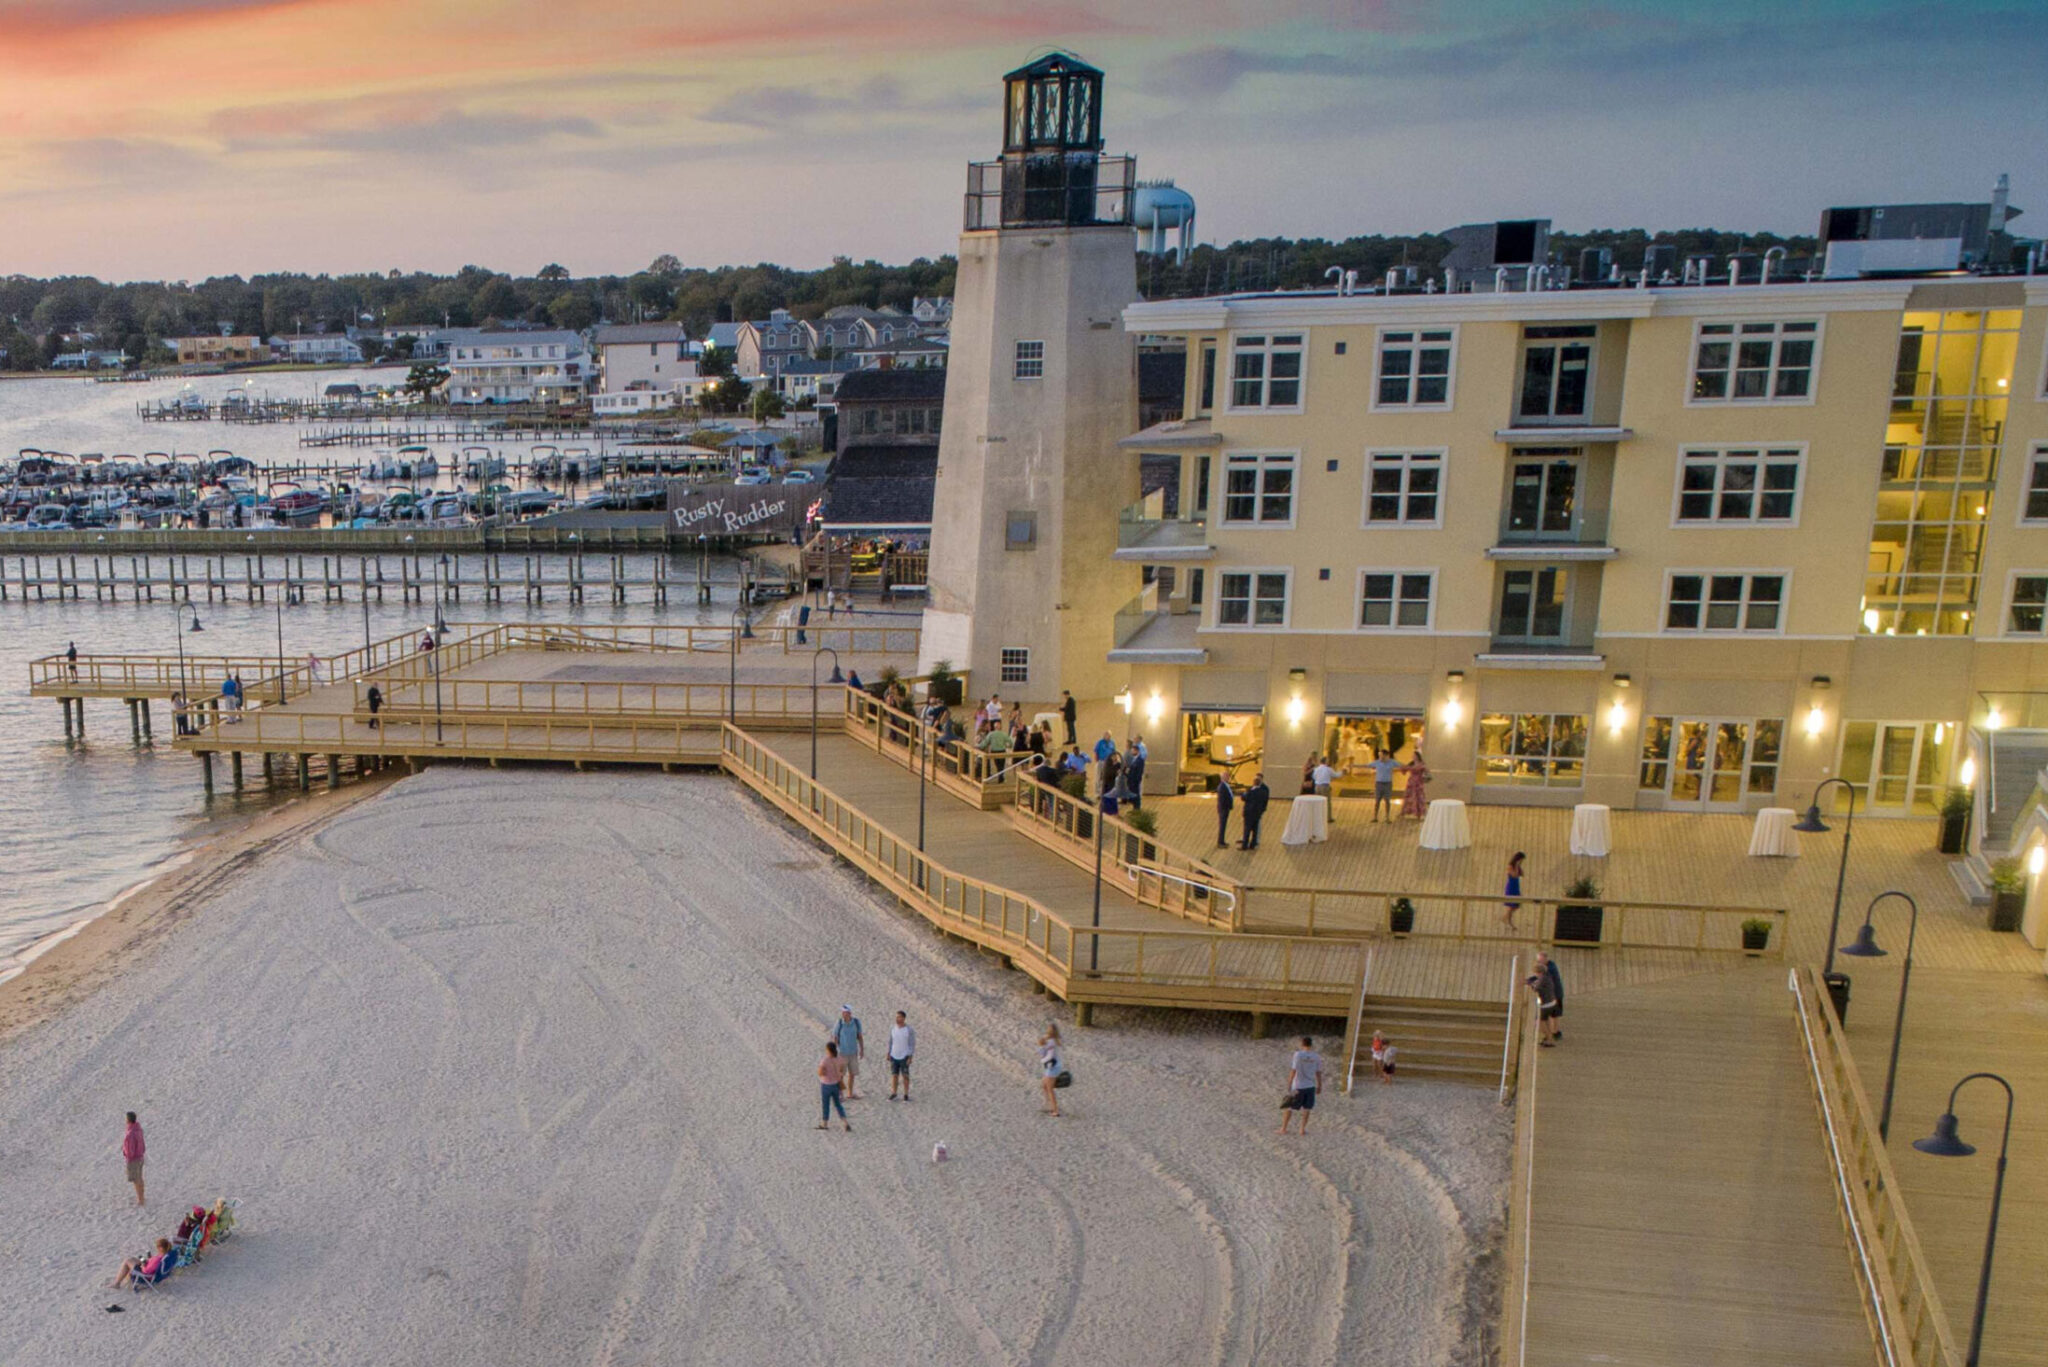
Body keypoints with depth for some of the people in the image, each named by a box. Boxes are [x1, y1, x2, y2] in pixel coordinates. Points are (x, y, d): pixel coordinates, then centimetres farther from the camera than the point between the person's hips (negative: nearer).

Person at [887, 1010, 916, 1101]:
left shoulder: (909, 1030, -13)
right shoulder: (892, 1028, -1)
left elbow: (912, 1044, -11)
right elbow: (890, 1041, 8)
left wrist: (910, 1057, -15)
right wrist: (888, 1054, 6)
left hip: (904, 1056, -4)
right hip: (894, 1056, 4)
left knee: (905, 1075, 0)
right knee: (894, 1075, 6)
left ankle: (906, 1095, 10)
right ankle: (893, 1094, 16)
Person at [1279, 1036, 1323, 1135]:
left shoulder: (1298, 1055, -14)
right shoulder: (1316, 1057, -4)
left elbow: (1293, 1071, -15)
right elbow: (1318, 1073, 2)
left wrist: (1289, 1087, -11)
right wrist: (1319, 1086, 17)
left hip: (1298, 1087, -2)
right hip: (1310, 1087, 2)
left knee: (1288, 1108, 11)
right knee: (1306, 1109, 17)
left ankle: (1283, 1129, 17)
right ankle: (1303, 1129, 19)